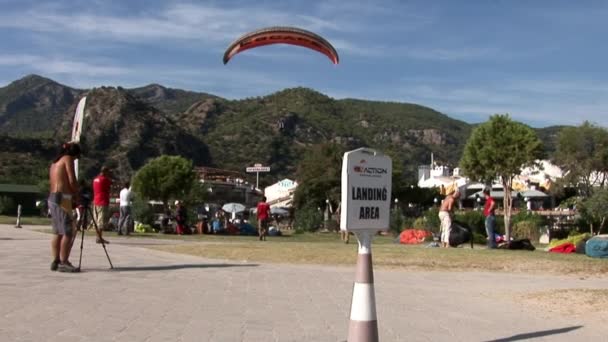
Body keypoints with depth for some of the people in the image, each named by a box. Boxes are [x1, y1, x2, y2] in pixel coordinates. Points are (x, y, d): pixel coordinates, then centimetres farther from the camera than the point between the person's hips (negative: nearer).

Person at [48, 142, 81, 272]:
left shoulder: (55, 162, 22)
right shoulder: (68, 159, -3)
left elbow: (52, 182, 18)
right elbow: (72, 181, -11)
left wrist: (72, 197, 13)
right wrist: (77, 196, 2)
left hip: (52, 197, 9)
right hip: (62, 198, -9)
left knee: (57, 232, 10)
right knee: (68, 232, -9)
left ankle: (56, 261, 9)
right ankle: (63, 263, -12)